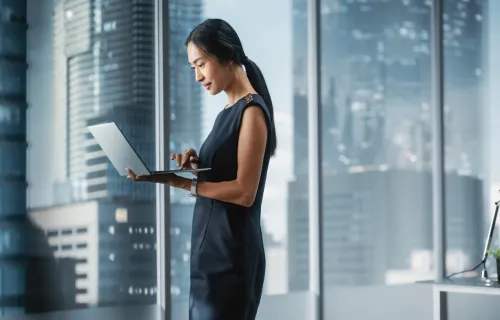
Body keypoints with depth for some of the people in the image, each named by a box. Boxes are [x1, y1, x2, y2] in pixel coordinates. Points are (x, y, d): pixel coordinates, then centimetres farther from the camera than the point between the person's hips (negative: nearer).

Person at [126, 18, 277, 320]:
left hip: (230, 257, -8)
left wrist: (178, 182, -23)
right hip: (211, 253, 8)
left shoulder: (252, 111, -11)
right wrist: (197, 164, -1)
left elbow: (244, 192, -18)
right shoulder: (227, 113, 16)